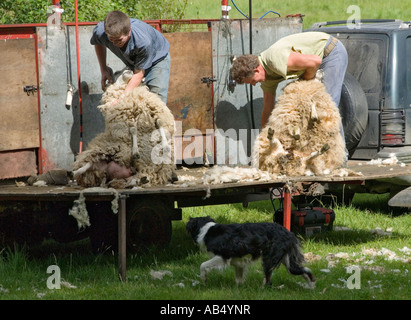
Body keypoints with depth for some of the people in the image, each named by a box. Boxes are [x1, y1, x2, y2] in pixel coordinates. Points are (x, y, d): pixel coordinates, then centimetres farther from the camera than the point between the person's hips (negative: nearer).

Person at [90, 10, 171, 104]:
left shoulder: (143, 42, -45)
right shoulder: (100, 32, -31)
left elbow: (138, 74, -32)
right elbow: (98, 43, -1)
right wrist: (103, 70, -6)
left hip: (157, 59, -4)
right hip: (132, 61, 4)